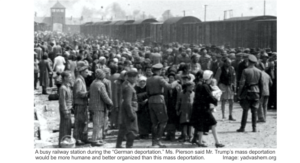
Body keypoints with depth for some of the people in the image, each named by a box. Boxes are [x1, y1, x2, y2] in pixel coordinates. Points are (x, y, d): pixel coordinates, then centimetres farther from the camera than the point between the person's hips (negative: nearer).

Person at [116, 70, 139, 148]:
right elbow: (128, 102, -24)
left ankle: (118, 145, 27)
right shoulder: (128, 87, -21)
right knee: (133, 130, -5)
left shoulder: (125, 84, 10)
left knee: (123, 128, 18)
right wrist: (131, 115, -23)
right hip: (129, 110, -10)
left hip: (124, 110, 10)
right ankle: (129, 146, -3)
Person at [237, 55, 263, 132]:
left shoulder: (245, 71, -9)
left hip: (247, 92, -3)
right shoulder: (259, 71, 3)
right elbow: (261, 83, 6)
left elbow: (242, 83, -11)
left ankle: (242, 127, 2)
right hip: (256, 92, 3)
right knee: (254, 111, 7)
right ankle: (254, 128, 6)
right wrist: (260, 93, 15)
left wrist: (239, 93, -4)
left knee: (245, 111, 2)